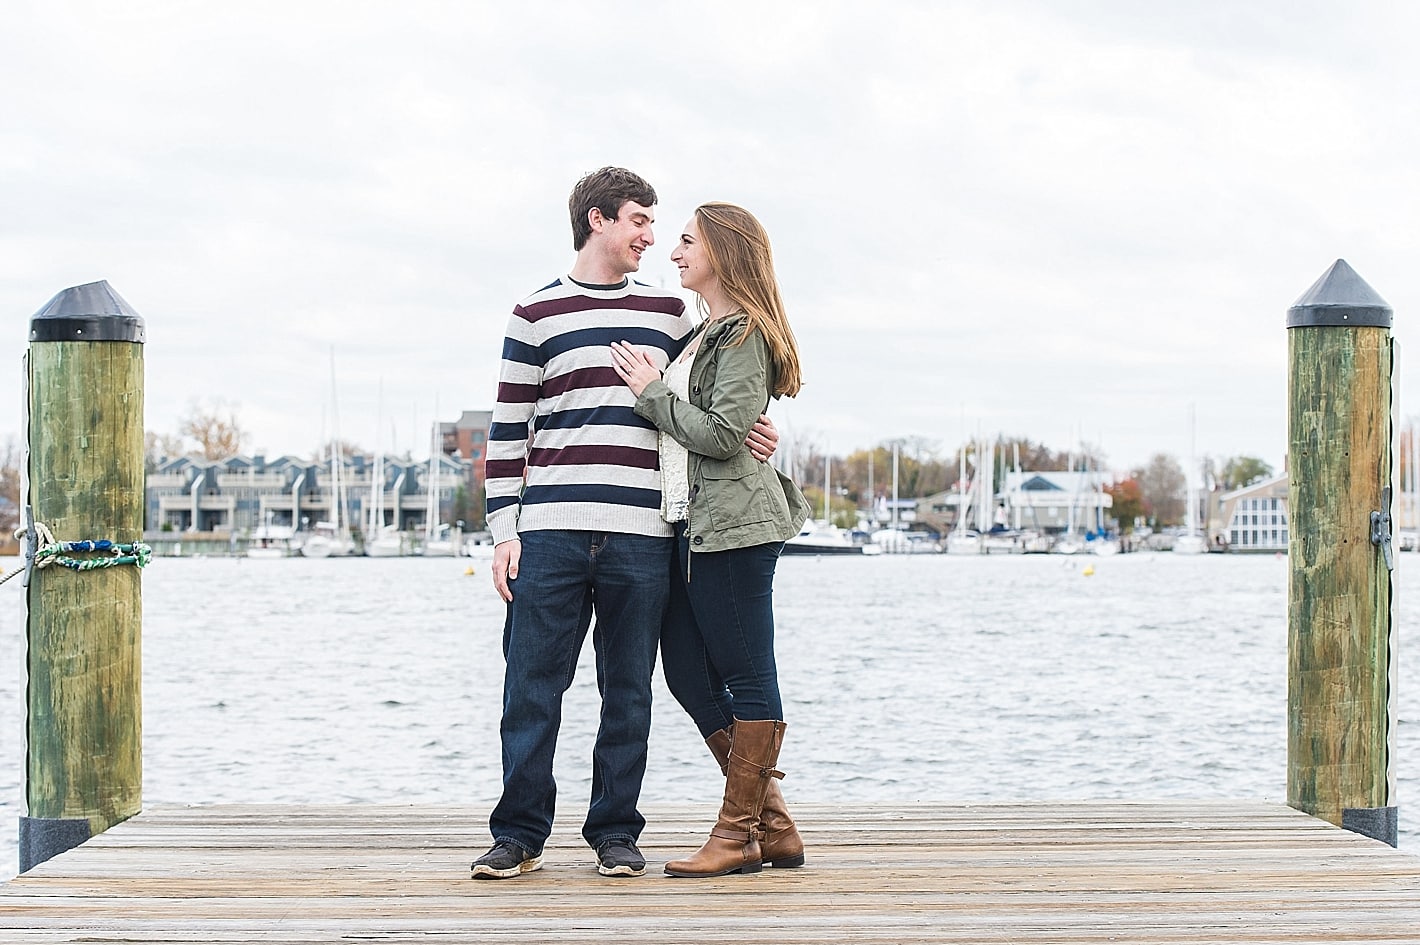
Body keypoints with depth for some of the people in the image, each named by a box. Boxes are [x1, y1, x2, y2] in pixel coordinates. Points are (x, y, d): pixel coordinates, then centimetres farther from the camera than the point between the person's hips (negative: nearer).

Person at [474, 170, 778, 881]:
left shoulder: (669, 313, 16)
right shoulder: (536, 315, 8)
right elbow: (508, 430, 6)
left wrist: (754, 430, 1)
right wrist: (503, 531, -1)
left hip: (641, 537, 2)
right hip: (550, 534, -2)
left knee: (628, 695, 5)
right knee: (532, 689, -1)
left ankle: (615, 834, 13)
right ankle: (519, 835, 7)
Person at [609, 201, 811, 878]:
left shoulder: (744, 335, -8)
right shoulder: (703, 334, 21)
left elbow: (723, 433, -17)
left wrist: (652, 394, -8)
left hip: (732, 523, -10)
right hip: (691, 523, 10)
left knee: (747, 677, -4)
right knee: (687, 669, 9)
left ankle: (740, 833, 1)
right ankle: (773, 825, 14)